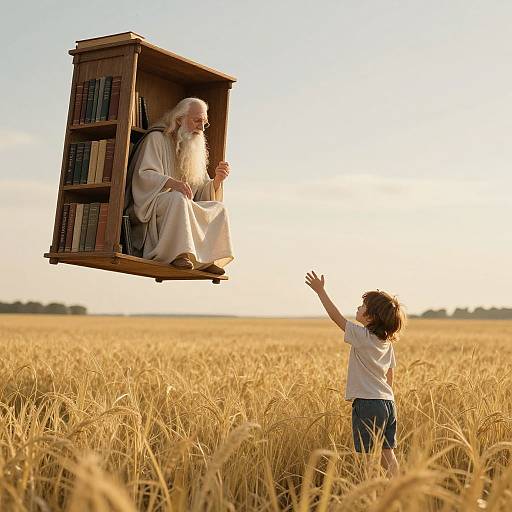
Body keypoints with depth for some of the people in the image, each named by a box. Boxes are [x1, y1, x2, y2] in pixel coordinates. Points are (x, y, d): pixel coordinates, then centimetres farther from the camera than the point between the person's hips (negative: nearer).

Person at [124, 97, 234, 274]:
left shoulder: (195, 150, 20)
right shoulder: (157, 139, 0)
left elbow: (203, 194, 14)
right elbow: (144, 175, -15)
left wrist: (217, 180, -8)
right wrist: (170, 182, -33)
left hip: (185, 209, 7)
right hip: (150, 208, -7)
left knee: (219, 208, -8)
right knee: (178, 199, -35)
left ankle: (207, 259, -15)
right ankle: (179, 254, -38)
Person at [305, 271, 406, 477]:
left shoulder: (362, 336, -11)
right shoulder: (387, 342, 11)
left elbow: (337, 317, -8)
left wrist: (320, 291, -4)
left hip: (367, 404, -8)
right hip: (388, 403, 8)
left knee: (366, 456, -2)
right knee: (387, 454, 10)